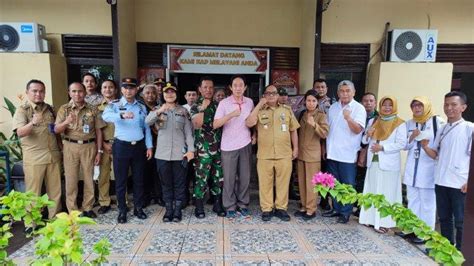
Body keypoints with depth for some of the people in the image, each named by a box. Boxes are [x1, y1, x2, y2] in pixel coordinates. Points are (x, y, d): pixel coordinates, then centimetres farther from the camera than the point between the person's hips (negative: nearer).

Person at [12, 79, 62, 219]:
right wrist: (33, 122, -38)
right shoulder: (22, 110, -5)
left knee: (55, 190, 11)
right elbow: (20, 133, -19)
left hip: (53, 155, 5)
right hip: (34, 158, -4)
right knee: (33, 192, 3)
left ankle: (55, 218, 24)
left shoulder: (50, 109, 11)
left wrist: (60, 150, 11)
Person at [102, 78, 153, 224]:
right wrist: (122, 115, -43)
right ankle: (122, 210, 20)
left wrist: (149, 146, 4)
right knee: (121, 180, 6)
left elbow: (146, 128, 10)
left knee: (138, 179, 11)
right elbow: (105, 116, -25)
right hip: (121, 146, -3)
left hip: (139, 146, 3)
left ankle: (138, 208, 25)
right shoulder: (115, 105, -3)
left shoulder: (141, 107, 8)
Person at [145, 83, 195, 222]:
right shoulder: (157, 110, 8)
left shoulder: (183, 111, 6)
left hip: (180, 153, -1)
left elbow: (188, 131, 3)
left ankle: (177, 210, 18)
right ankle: (168, 210, 21)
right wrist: (159, 111, -29)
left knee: (179, 183, 6)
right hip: (162, 153, 1)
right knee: (166, 183, 10)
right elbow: (147, 121, -12)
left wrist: (191, 149, -6)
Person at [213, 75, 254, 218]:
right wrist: (231, 115, -25)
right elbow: (215, 125, -15)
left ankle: (243, 204, 24)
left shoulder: (250, 102, 5)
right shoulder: (224, 103, -8)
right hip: (228, 146, -3)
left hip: (245, 145, 3)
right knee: (229, 178, 4)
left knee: (244, 177, 9)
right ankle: (230, 207, 17)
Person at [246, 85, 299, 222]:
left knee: (283, 182, 7)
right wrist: (259, 105, -11)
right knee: (265, 182, 5)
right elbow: (249, 123, -14)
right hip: (264, 155, -1)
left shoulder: (287, 110, 9)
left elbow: (293, 130, 12)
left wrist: (295, 148, 7)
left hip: (284, 154, 1)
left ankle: (281, 208, 22)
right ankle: (266, 209, 18)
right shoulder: (259, 111, 5)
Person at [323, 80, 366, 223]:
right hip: (332, 152, 5)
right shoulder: (333, 107, 10)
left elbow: (358, 130, -18)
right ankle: (336, 209, 28)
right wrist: (325, 147, 10)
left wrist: (348, 118, -35)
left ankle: (345, 212, 16)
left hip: (347, 154, -5)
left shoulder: (359, 108, -6)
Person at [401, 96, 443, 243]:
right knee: (412, 200, 14)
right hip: (412, 168, 5)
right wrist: (412, 137, -8)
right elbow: (405, 146, 9)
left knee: (427, 202, 1)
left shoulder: (437, 121, -5)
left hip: (429, 168, -5)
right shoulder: (409, 123, 10)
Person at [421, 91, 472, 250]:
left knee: (460, 221, 5)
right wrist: (425, 147, -8)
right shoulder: (442, 129, 9)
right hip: (441, 182, 5)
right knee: (444, 218, 15)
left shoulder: (469, 128, -6)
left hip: (460, 184, -5)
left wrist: (469, 182, -13)